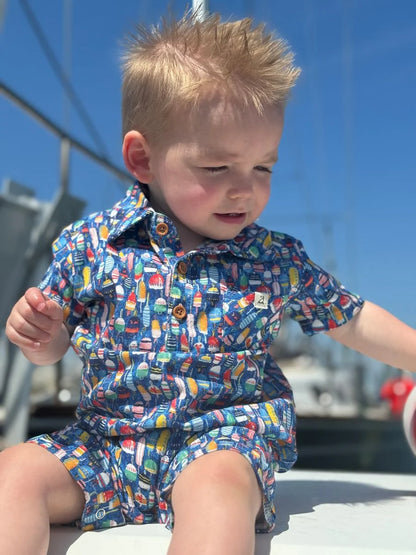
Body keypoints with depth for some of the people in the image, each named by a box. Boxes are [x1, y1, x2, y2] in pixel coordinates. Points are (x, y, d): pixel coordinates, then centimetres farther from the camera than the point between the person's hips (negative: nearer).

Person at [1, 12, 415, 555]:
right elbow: (52, 346, 11)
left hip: (225, 438, -1)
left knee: (218, 483, -34)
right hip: (103, 444, 2)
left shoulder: (279, 261, 3)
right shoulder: (89, 244, 0)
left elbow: (353, 320, 17)